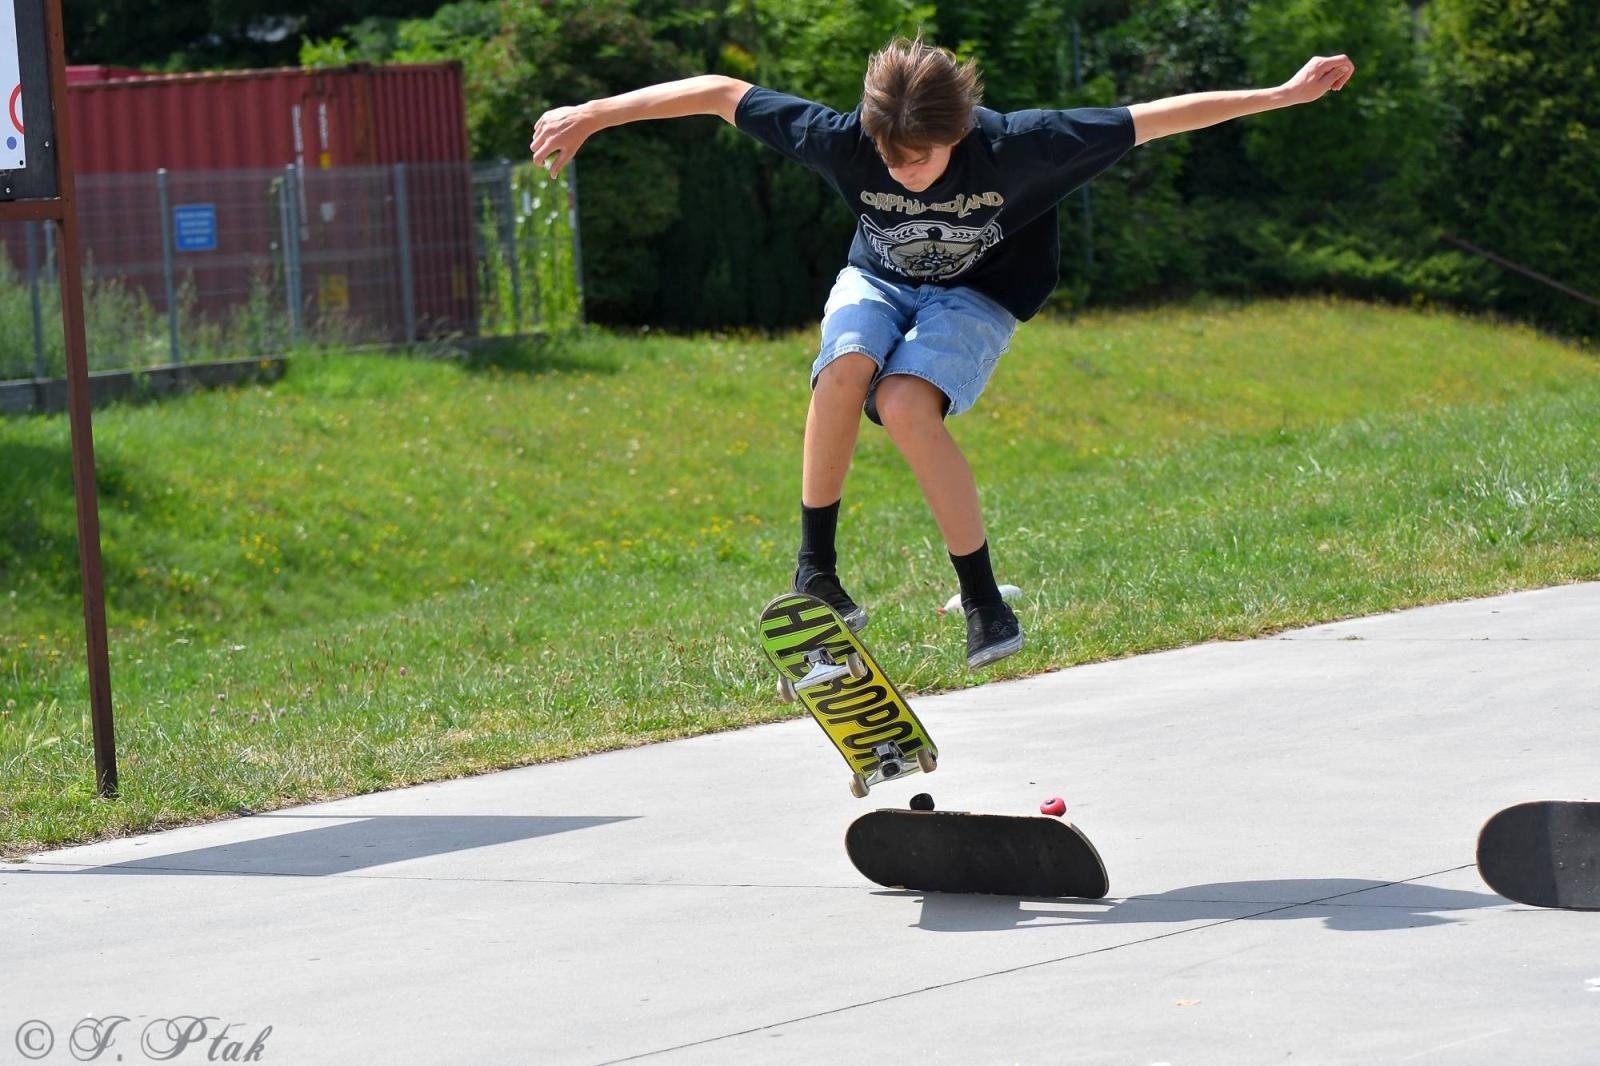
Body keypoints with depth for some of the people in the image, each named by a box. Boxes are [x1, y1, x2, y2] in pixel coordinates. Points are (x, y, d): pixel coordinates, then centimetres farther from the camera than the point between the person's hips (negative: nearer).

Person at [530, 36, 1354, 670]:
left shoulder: (1015, 147, -31)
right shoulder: (844, 142, -27)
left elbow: (1153, 119, -26)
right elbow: (721, 94, -19)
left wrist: (1281, 95, -24)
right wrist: (592, 114, -17)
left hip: (976, 295, -2)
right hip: (879, 279, 2)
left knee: (905, 403, -33)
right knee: (845, 367, -33)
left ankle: (985, 603, -21)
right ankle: (815, 572, -19)